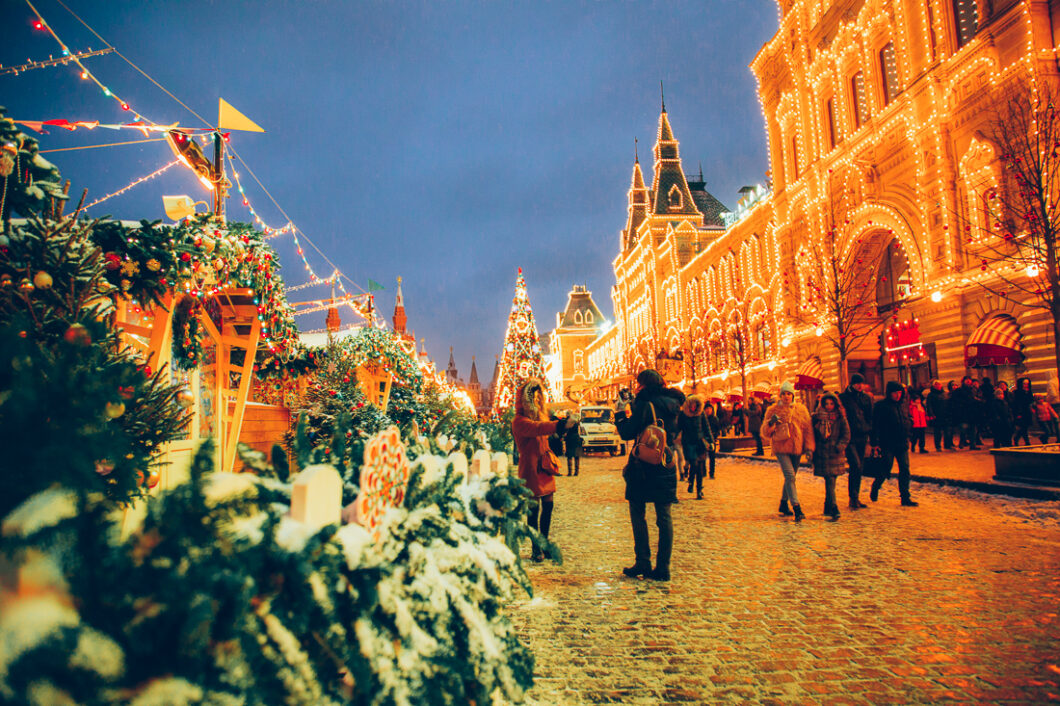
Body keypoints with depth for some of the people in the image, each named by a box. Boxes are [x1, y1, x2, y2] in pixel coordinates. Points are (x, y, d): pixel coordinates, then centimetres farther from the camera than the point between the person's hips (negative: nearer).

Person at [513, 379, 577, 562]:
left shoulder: (539, 416, 15)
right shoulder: (519, 421, -14)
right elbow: (538, 428, -33)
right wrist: (562, 424, -46)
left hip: (544, 467, 8)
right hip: (530, 468, -8)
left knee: (548, 505, 9)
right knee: (534, 509, -4)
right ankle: (536, 549, 4)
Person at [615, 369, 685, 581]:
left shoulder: (644, 403, -10)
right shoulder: (671, 403, 9)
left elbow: (628, 433, -13)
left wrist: (621, 416, 6)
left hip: (643, 466, -5)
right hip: (666, 465, 6)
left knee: (637, 512, 5)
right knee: (664, 516, 7)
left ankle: (643, 562, 4)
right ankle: (663, 567, 8)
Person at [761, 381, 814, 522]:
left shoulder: (801, 409, 8)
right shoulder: (773, 410, 2)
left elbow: (807, 429, 9)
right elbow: (765, 433, 2)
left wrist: (809, 447, 0)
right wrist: (771, 423, -18)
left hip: (796, 448, 3)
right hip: (780, 448, -3)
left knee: (790, 477, 13)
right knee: (790, 476, -16)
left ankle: (783, 504, 30)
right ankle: (796, 508, -18)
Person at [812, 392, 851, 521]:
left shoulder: (840, 418, 5)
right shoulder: (816, 417, 3)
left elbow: (846, 435, 4)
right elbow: (812, 435, 8)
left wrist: (839, 447, -11)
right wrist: (813, 450, 2)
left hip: (836, 454, 2)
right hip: (822, 455, -2)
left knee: (831, 481, 8)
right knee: (830, 481, -9)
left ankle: (828, 508, 24)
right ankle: (834, 509, -14)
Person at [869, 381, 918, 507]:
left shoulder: (905, 404, 11)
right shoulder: (881, 406, -7)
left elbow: (909, 420, 25)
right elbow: (875, 425, -9)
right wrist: (875, 443, -13)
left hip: (902, 444, 5)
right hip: (887, 444, -5)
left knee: (905, 470, 3)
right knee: (885, 470, -2)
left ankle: (905, 497, 10)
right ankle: (875, 488, 24)